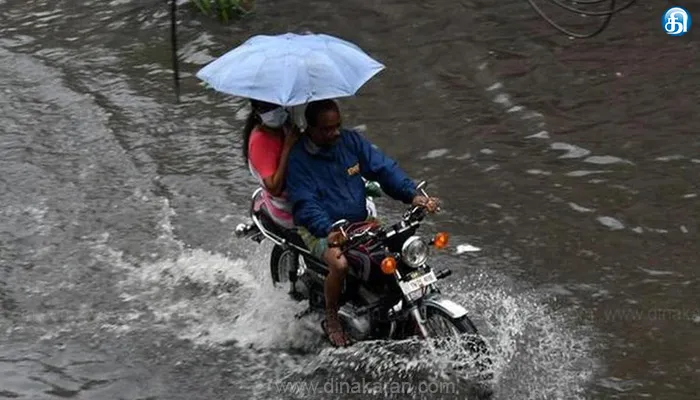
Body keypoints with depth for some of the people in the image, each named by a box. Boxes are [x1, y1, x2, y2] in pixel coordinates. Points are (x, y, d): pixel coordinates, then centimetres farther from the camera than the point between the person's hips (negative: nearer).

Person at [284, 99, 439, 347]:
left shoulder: (351, 141, 3)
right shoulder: (298, 159, -13)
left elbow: (383, 168, -2)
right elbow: (305, 205, -22)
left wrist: (412, 195, -19)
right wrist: (328, 231, -41)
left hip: (360, 223, 5)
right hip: (319, 231, -5)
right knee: (340, 264, -35)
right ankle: (331, 318, -8)